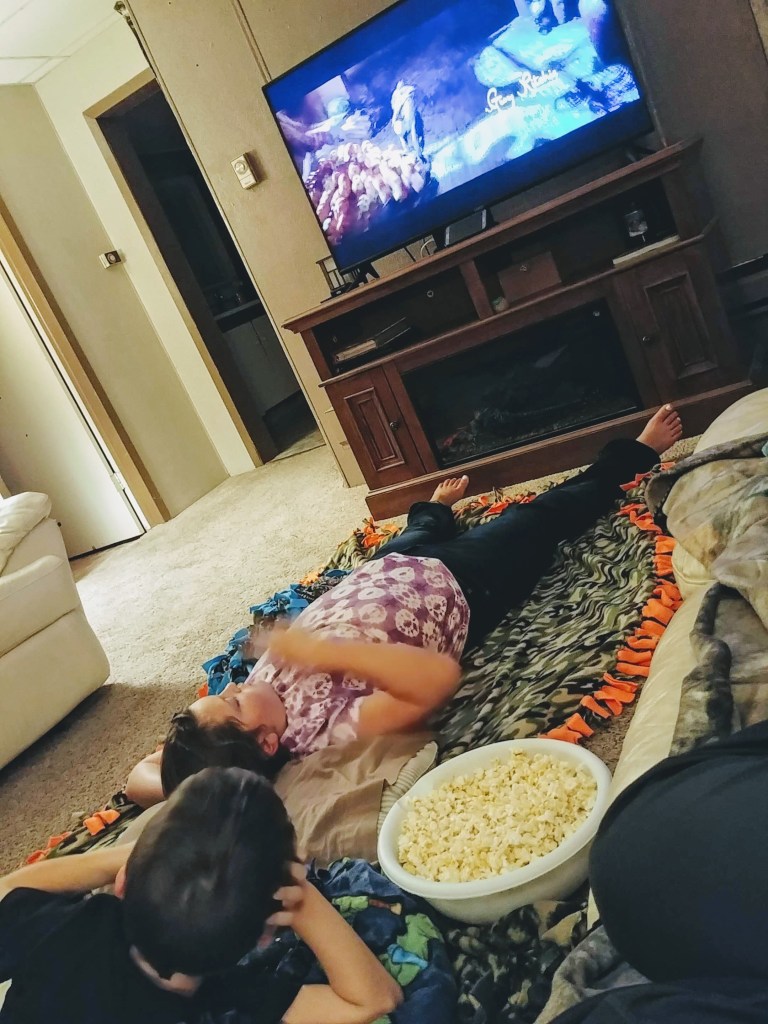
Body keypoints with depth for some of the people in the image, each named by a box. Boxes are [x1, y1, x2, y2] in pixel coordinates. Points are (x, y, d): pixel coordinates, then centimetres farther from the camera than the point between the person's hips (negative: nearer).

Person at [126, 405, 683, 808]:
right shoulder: (331, 729, -42)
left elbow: (142, 776, -19)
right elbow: (441, 677, -54)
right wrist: (319, 650, -58)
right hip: (456, 587, -4)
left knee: (424, 530, 35)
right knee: (544, 516, 17)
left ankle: (439, 505, 74)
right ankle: (635, 454, 44)